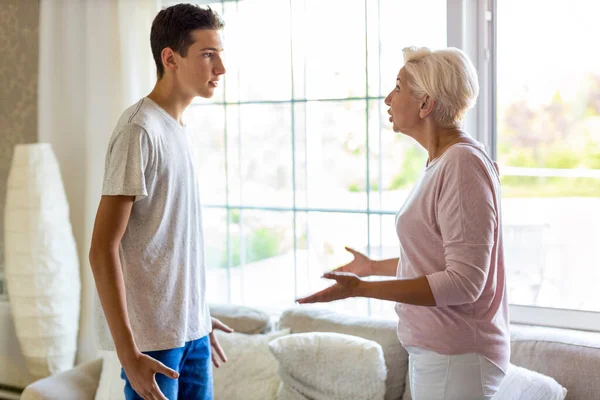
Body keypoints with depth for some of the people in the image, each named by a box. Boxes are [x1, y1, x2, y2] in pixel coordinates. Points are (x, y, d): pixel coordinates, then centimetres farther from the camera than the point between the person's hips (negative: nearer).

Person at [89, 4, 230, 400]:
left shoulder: (178, 128, 10)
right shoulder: (140, 130, -15)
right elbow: (103, 249, -18)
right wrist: (128, 353, -21)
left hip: (191, 331, 8)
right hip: (152, 337, -8)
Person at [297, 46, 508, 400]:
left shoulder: (463, 164, -20)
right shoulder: (442, 162, 8)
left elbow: (463, 281, -24)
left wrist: (361, 288, -26)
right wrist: (374, 267, 28)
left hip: (456, 357, -9)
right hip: (433, 348, 9)